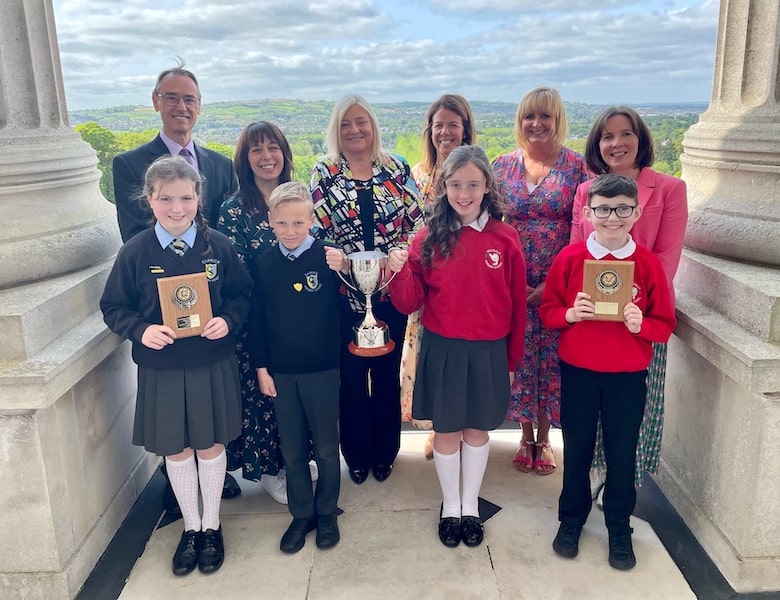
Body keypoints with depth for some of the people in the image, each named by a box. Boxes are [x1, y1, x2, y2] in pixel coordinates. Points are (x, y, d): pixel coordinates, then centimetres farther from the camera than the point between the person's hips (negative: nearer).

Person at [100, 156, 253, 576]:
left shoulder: (218, 246, -6)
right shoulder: (134, 252, -7)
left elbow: (242, 295, 1)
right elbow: (113, 308, -1)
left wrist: (228, 321, -19)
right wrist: (142, 330, -20)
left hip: (212, 365, 0)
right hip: (161, 369, 1)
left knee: (210, 445, 13)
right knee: (175, 450, 14)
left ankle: (211, 526, 35)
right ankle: (190, 528, 36)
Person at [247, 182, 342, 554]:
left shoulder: (327, 257, -9)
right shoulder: (264, 263, 0)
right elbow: (258, 319, 4)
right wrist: (261, 368, 2)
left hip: (322, 369, -2)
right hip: (280, 371, 3)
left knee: (326, 447, 12)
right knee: (292, 450, 14)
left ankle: (327, 512, 31)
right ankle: (301, 514, 32)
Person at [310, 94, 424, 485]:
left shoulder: (396, 168, 4)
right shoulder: (324, 172, 2)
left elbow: (417, 221, 0)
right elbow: (314, 228, -2)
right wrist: (332, 257, -21)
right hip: (344, 292, -1)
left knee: (387, 373, 11)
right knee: (350, 376, 8)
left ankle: (385, 452, 30)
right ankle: (357, 455, 27)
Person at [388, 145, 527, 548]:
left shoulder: (505, 238, -6)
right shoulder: (430, 238, -4)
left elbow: (517, 306, 1)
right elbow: (410, 303, -4)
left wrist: (512, 360, 5)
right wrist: (400, 271, -23)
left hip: (489, 352, 0)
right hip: (442, 350, 0)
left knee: (477, 429, 15)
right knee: (447, 431, 12)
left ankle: (471, 506, 35)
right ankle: (450, 507, 33)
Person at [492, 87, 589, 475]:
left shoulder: (576, 166, -3)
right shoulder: (503, 166, 4)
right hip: (513, 284, 2)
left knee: (552, 357, 7)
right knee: (520, 357, 8)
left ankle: (544, 438, 26)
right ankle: (526, 436, 27)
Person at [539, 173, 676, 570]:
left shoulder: (648, 263, -6)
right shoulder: (569, 258, -6)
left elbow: (665, 324, -1)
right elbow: (547, 311, 0)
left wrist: (641, 324, -21)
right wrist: (570, 314, -20)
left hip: (628, 375, 0)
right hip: (578, 371, 0)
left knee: (622, 452, 11)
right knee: (577, 448, 14)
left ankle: (619, 529, 32)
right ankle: (571, 519, 34)